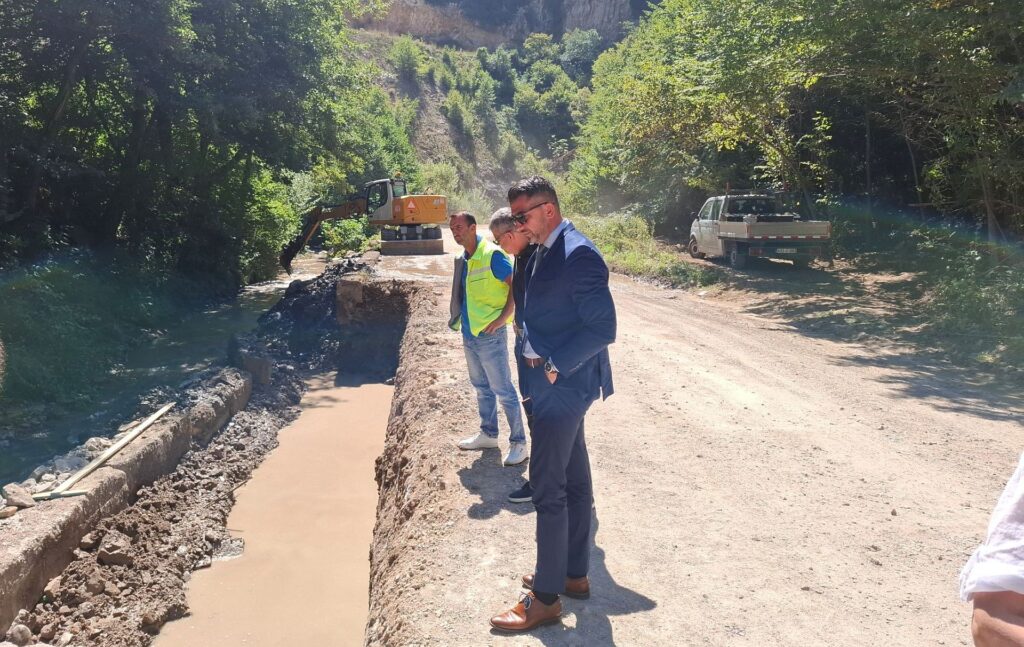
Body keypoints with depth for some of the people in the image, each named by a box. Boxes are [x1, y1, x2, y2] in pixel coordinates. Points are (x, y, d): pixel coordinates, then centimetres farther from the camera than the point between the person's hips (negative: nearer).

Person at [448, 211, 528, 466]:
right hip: (469, 335, 8)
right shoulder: (464, 259, 10)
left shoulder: (491, 255, -15)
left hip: (490, 336, -8)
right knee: (482, 388, 19)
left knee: (504, 391, -2)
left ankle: (518, 442, 8)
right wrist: (461, 320, 15)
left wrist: (502, 318, -18)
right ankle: (488, 434, 33)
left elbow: (517, 286, -18)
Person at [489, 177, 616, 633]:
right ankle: (574, 574, 32)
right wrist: (532, 350, -1)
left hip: (564, 388, -10)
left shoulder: (578, 254, -19)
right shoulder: (544, 252, 11)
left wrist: (555, 366, -18)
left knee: (547, 490, -2)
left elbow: (603, 328, -23)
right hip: (555, 384, 10)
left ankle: (545, 599, 11)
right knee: (573, 483, 18)